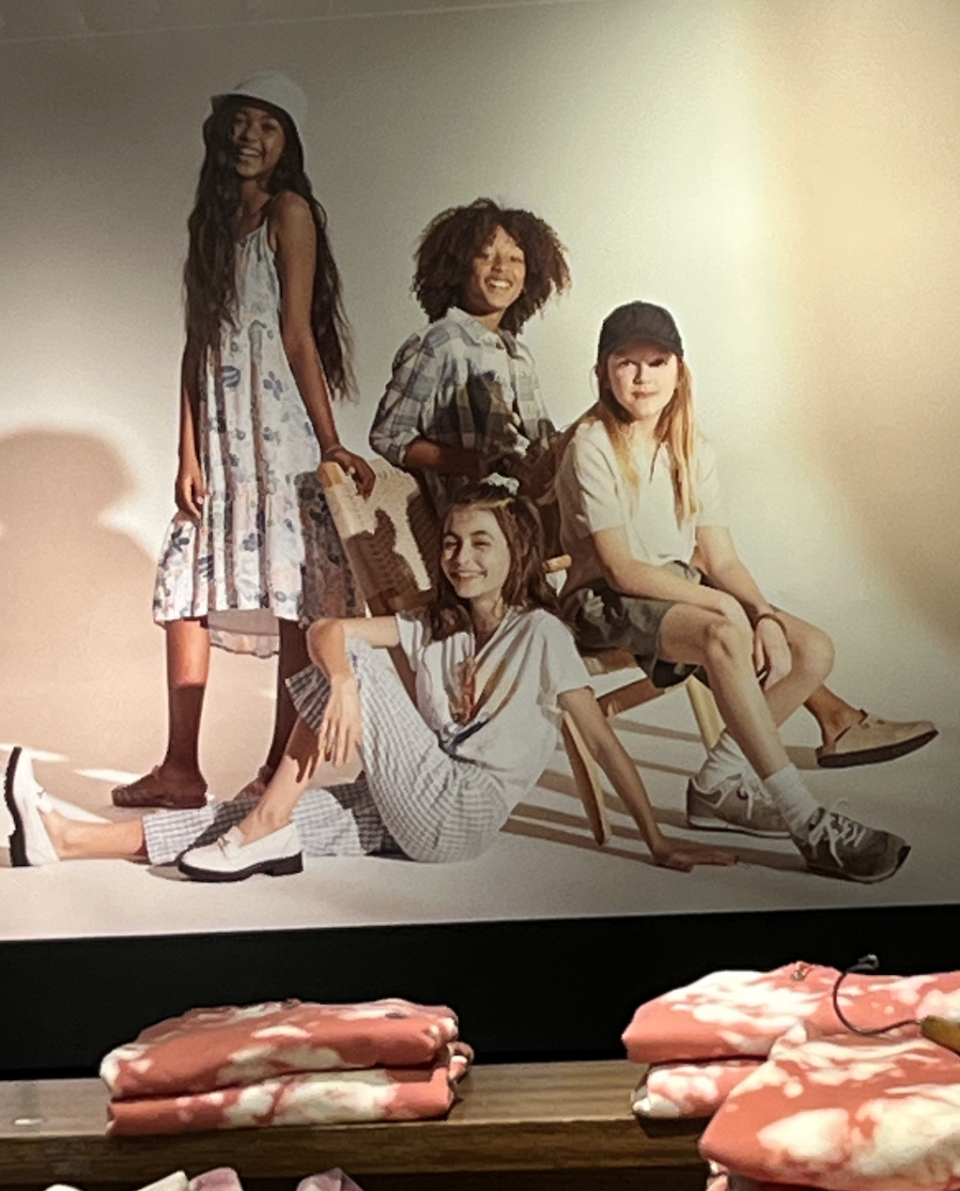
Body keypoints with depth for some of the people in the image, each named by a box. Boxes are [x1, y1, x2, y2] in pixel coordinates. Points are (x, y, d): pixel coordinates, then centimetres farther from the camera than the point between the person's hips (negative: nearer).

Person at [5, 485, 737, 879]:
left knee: (359, 659, -16)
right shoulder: (435, 628, 14)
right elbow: (327, 631, 0)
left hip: (461, 816, -6)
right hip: (410, 816, 6)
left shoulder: (541, 632, -3)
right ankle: (68, 839, -14)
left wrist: (658, 841, -8)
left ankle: (265, 831, -13)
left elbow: (602, 738, -5)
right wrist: (343, 683, -24)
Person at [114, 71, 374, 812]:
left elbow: (298, 335, -7)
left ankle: (282, 770, 0)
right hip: (220, 434, 7)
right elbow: (196, 346, 13)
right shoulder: (211, 220, 19)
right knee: (185, 590, 2)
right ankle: (181, 770, 7)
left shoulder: (289, 212, 0)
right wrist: (188, 454, 7)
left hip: (279, 429, -7)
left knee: (294, 599, -5)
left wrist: (330, 442, -12)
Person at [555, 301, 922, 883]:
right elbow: (621, 569, -18)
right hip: (608, 603, -7)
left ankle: (719, 785, -4)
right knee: (725, 635, -35)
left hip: (681, 593, 7)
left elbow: (720, 558, 3)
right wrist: (722, 604, -22)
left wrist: (766, 615, -16)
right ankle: (809, 824, -34)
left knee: (814, 650, -10)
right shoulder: (593, 445, -11)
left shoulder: (691, 448, 9)